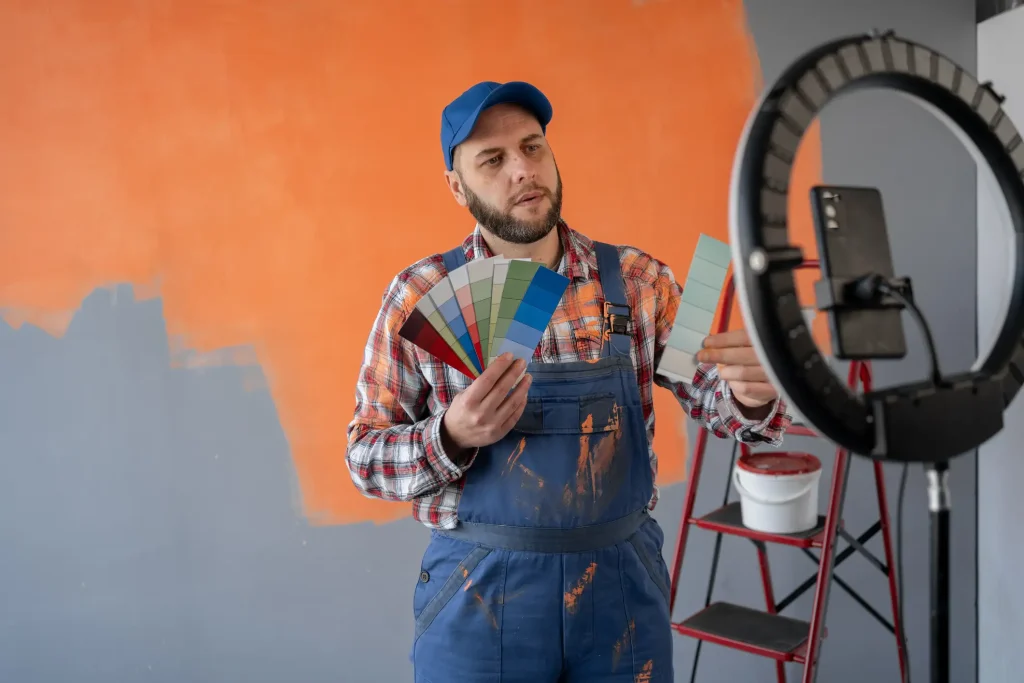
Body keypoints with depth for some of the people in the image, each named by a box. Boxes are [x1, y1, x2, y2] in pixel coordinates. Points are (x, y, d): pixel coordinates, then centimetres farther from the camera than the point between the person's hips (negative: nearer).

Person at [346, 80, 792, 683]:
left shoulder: (638, 280, -2)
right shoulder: (420, 295, -6)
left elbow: (715, 397, 0)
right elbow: (366, 457, -3)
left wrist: (752, 394, -24)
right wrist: (452, 437, -23)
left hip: (622, 580, 2)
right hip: (478, 592, -1)